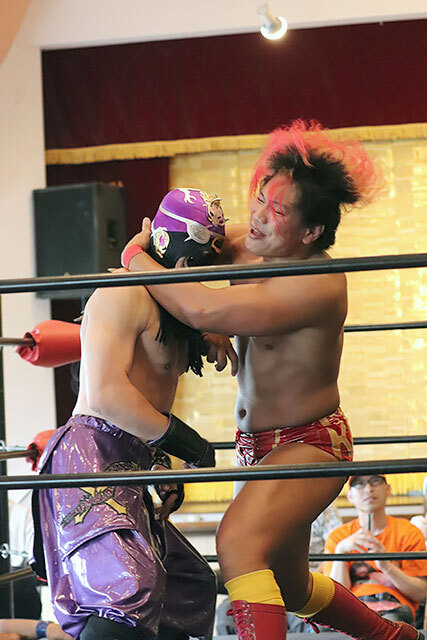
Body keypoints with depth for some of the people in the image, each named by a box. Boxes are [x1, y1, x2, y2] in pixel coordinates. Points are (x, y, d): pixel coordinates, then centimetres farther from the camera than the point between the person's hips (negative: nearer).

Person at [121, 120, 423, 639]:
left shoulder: (316, 284, -27)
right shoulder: (255, 248, -1)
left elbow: (201, 310, -35)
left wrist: (136, 258, -20)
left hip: (308, 445, -10)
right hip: (260, 445, 10)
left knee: (239, 542, -34)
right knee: (288, 588, 23)